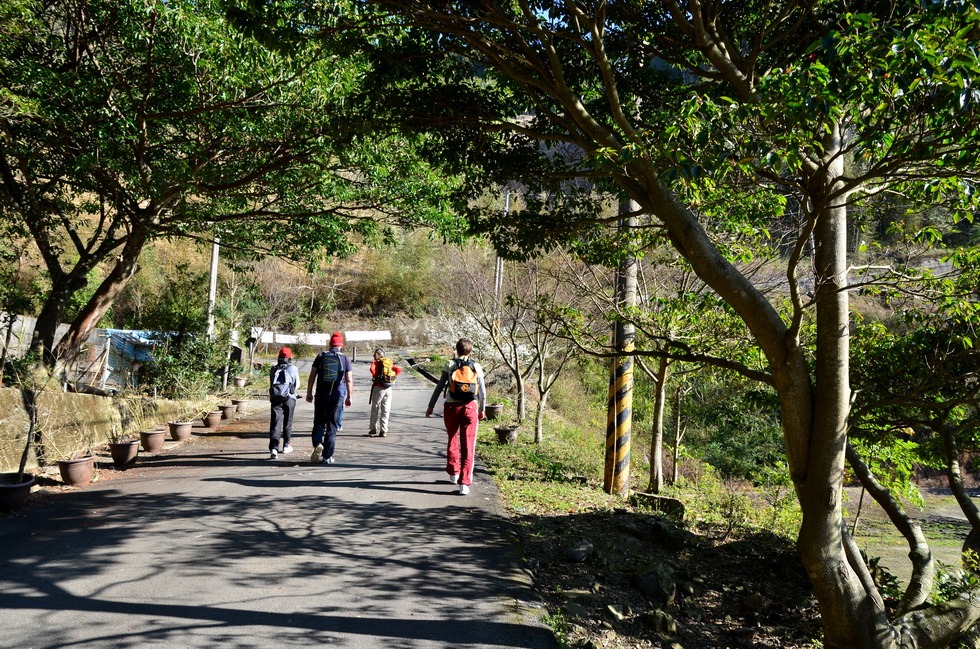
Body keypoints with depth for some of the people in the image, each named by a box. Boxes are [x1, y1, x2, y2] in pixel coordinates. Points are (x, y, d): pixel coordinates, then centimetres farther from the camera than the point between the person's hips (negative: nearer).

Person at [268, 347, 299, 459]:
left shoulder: (273, 369, 9)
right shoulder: (293, 369, 2)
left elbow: (271, 384, 17)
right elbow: (297, 384, 12)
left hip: (275, 398, 1)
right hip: (289, 399, -1)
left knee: (275, 423, -4)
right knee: (287, 423, 15)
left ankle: (273, 448, -17)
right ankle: (286, 446, 26)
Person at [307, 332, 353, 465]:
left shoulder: (321, 356, 4)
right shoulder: (345, 358, 2)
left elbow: (312, 376, 3)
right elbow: (349, 380, -1)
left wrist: (309, 393, 9)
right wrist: (349, 397, 5)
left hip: (321, 395, 0)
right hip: (338, 395, 0)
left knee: (319, 422, 10)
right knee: (332, 426, 5)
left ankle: (317, 444, -17)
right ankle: (327, 456, 5)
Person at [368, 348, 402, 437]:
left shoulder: (375, 363, 0)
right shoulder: (389, 363, 15)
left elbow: (372, 369, -22)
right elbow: (399, 370, 6)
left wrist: (375, 377, -7)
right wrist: (392, 377, 5)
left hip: (378, 387, -4)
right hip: (388, 389, 4)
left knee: (375, 409, 8)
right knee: (385, 410, 6)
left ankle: (374, 429, 10)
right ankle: (383, 430, 4)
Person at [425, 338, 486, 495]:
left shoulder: (450, 365, 0)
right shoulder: (476, 367, 3)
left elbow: (439, 387, -2)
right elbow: (482, 390, 7)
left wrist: (431, 406, 6)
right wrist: (482, 409, 21)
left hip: (451, 407, 0)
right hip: (470, 408, 0)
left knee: (452, 441, 21)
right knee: (468, 446, 0)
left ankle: (453, 473, 33)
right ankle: (464, 483, -7)